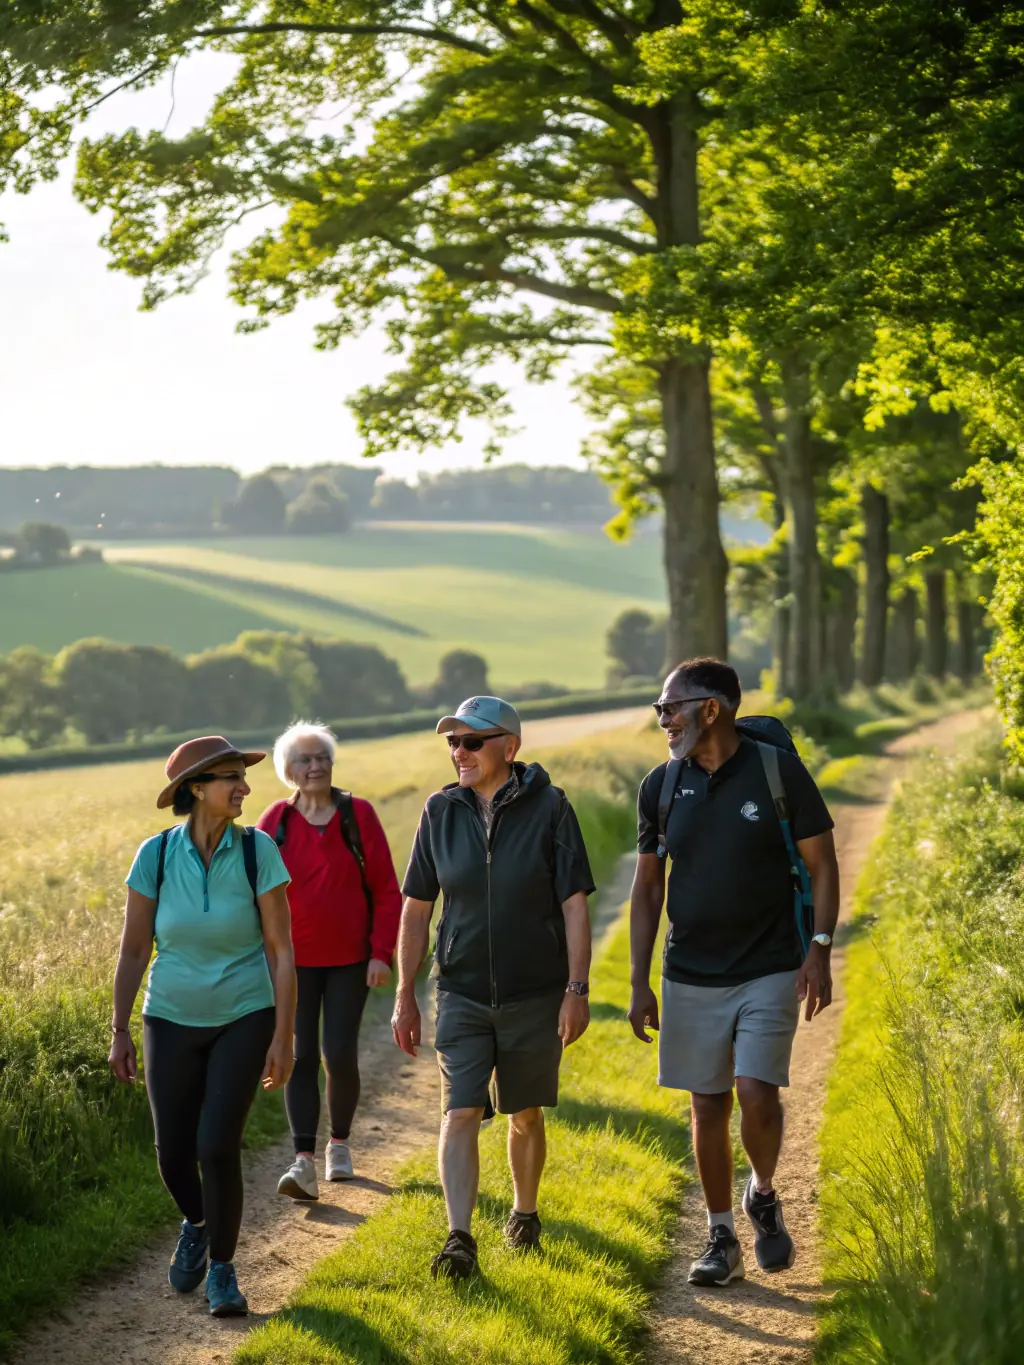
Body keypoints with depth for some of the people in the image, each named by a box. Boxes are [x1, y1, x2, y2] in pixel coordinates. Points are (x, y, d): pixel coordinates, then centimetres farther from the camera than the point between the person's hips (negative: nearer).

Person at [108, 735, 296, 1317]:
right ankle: (197, 1224, 40)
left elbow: (281, 950, -9)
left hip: (244, 1019, -1)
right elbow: (134, 949, -3)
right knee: (174, 1156, 6)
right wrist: (119, 1033, -5)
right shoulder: (156, 855, -10)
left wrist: (283, 1036, -11)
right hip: (172, 1023, 2)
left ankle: (223, 1269, 7)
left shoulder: (258, 851, -12)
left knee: (218, 1147, -14)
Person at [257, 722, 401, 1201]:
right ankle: (304, 1163, -9)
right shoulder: (274, 822, -2)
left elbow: (386, 890, -1)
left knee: (340, 1055, -4)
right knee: (301, 1057, -5)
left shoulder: (359, 816, -3)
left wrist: (382, 952, -7)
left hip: (349, 961, -1)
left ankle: (340, 1143, 20)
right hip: (295, 961, 1)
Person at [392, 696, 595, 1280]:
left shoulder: (549, 807, -7)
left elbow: (574, 904, -6)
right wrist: (405, 997, 3)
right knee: (459, 1115, -10)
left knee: (525, 1116, 12)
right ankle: (459, 1241, -12)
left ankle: (524, 1214, 33)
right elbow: (416, 909, 5)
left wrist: (577, 989, -11)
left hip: (535, 994, -1)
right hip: (462, 994, 1)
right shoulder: (441, 811, 1)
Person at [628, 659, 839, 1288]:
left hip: (770, 972, -3)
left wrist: (820, 947, -13)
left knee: (756, 1093, -15)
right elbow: (647, 887, 8)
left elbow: (823, 865, -1)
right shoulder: (662, 786, 2)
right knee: (708, 1107, 5)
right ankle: (722, 1241, 19)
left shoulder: (780, 773, -8)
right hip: (691, 977, 3)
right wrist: (640, 984, 4)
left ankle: (764, 1195, 14)